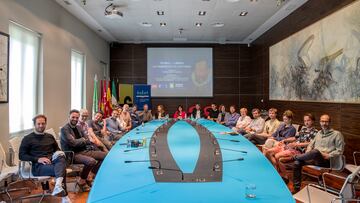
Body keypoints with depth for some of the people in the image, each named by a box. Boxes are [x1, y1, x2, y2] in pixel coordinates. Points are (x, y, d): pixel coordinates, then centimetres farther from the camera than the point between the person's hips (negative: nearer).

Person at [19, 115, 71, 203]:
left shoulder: (50, 136, 25)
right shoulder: (27, 138, 9)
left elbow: (58, 150, 28)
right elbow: (21, 155, 1)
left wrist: (59, 155, 1)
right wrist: (38, 159, -15)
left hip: (52, 161, 4)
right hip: (38, 166, -4)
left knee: (60, 155, -35)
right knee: (61, 168, -34)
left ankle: (58, 185, -55)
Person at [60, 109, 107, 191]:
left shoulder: (78, 128, 16)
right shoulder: (64, 129, -8)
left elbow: (87, 140, 17)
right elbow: (73, 143, -18)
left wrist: (82, 140, -4)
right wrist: (83, 140, -2)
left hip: (84, 151, 9)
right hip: (73, 154, -8)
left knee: (105, 155, 1)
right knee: (91, 161, -35)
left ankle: (90, 177, 8)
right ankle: (81, 181, -8)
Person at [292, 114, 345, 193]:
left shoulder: (337, 134, 3)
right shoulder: (319, 133, 22)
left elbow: (339, 150, -3)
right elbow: (311, 144, 24)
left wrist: (328, 156, -15)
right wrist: (308, 153, 3)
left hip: (326, 161, -6)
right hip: (315, 158, 6)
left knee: (316, 151, -39)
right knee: (297, 162, -20)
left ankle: (296, 156, -8)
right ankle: (296, 188, -13)